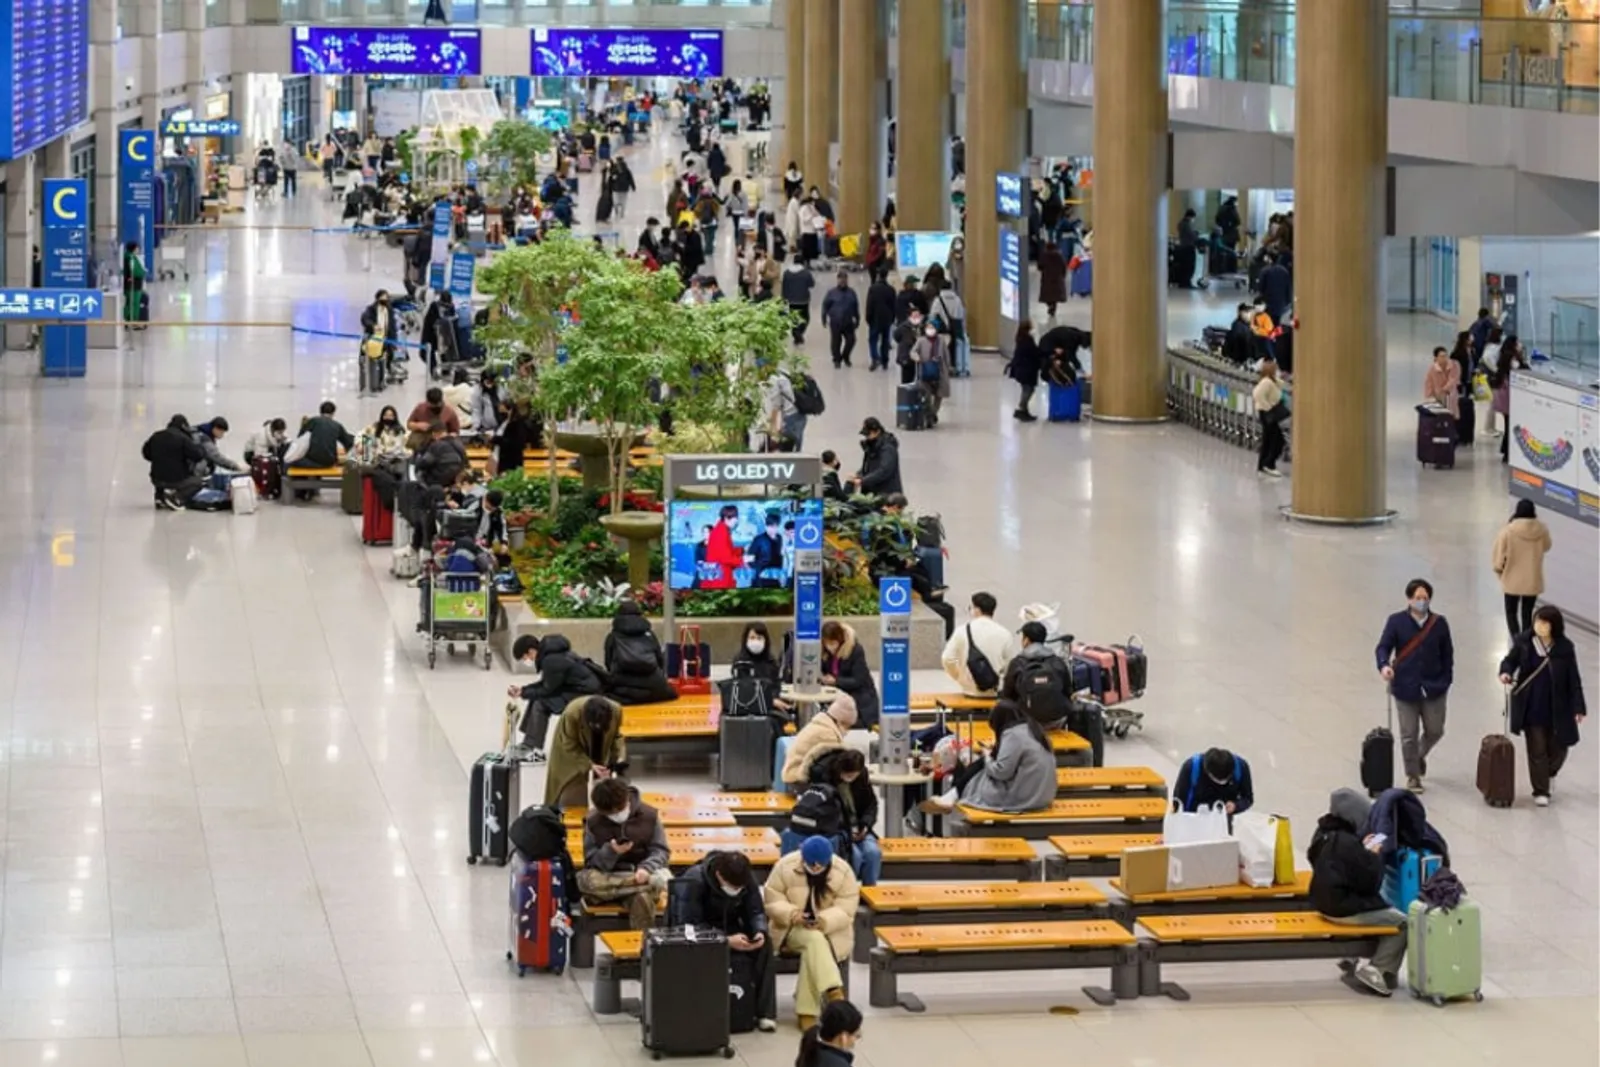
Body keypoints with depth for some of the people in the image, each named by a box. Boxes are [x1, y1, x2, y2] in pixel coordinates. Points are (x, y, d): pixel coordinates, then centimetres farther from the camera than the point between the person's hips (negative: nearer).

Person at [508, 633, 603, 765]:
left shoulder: (552, 661, -26)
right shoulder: (549, 653, 5)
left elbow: (547, 689, -16)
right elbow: (545, 684, 15)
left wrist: (524, 693, -4)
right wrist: (523, 690, 8)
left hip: (585, 694, -10)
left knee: (540, 703, -15)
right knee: (536, 698, 10)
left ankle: (536, 751, -5)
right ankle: (528, 744, 16)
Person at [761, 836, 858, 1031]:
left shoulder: (843, 872, -10)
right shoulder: (785, 867, -10)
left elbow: (845, 910, -12)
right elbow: (772, 901, -8)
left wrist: (824, 921, -31)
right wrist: (792, 914, -28)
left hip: (831, 931, 0)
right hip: (792, 928, 0)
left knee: (812, 951, -33)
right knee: (814, 940, -35)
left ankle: (806, 1012, -30)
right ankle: (833, 992, -46)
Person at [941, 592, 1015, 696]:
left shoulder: (963, 631, -4)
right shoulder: (1004, 633, -6)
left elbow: (947, 659, -4)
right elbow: (1011, 664, -3)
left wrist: (960, 678, 11)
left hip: (970, 690, 2)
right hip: (994, 692, -2)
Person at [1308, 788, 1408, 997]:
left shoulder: (1324, 835, 2)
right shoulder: (1348, 843, -25)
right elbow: (1370, 883, -19)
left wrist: (1363, 851, 7)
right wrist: (1373, 856, -6)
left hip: (1325, 902, 10)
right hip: (1345, 909, -10)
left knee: (1383, 911, 28)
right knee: (1401, 923, -2)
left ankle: (1352, 958, 27)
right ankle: (1377, 972, 1)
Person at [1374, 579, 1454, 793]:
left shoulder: (1439, 623, 1)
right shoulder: (1396, 622, -5)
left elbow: (1447, 654, 6)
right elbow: (1383, 647, -8)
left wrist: (1446, 680, 1)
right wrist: (1384, 665, -28)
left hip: (1433, 687, 2)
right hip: (1405, 687, -2)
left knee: (1435, 730, 8)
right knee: (1409, 734, 2)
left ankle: (1420, 755, 40)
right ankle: (1412, 776, 16)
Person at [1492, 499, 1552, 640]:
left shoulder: (1507, 531, -17)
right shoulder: (1542, 530, -9)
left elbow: (1498, 557, -11)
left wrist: (1499, 571, 9)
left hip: (1513, 581, -2)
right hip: (1533, 581, 2)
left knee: (1511, 612, 14)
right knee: (1527, 613, 17)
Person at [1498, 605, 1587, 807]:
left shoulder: (1565, 647, -11)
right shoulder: (1524, 641, -9)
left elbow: (1573, 679, -6)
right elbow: (1510, 660, 7)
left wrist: (1578, 707, -8)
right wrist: (1506, 672, -17)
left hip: (1557, 708, 0)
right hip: (1532, 707, 0)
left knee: (1558, 747, 13)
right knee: (1537, 749, 4)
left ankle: (1549, 772, 47)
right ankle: (1540, 791, 18)